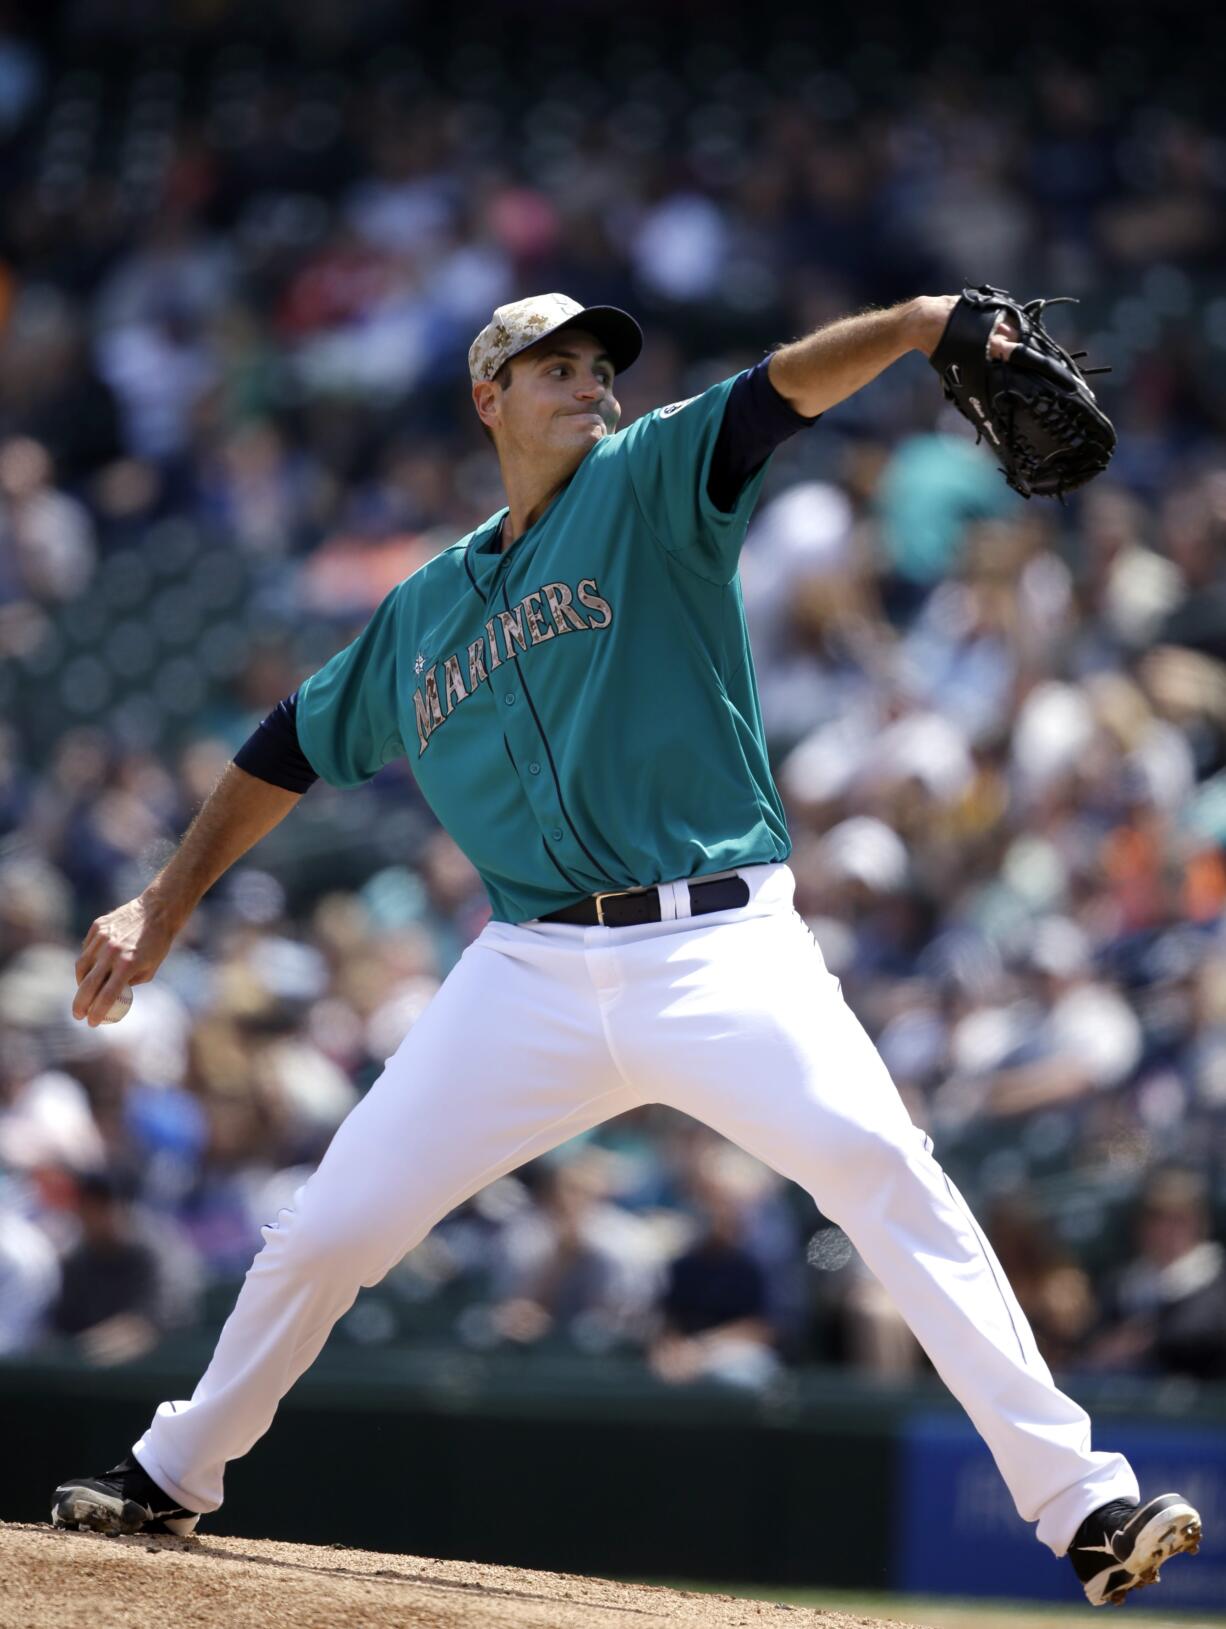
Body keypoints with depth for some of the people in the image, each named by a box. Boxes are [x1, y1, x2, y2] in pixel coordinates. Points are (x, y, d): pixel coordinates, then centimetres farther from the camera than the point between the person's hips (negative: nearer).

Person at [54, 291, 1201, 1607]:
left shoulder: (648, 485, 5)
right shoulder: (423, 612, 17)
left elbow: (780, 391, -13)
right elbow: (293, 748, 28)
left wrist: (918, 324, -30)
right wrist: (164, 906, 25)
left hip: (720, 952, -4)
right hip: (532, 976, 4)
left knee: (888, 1175, -24)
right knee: (329, 1228, 4)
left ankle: (1081, 1503, -24)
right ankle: (174, 1474, 27)